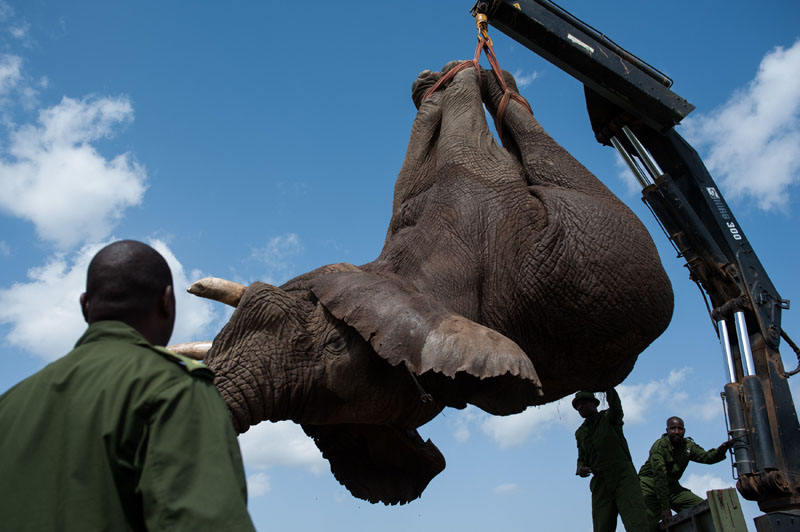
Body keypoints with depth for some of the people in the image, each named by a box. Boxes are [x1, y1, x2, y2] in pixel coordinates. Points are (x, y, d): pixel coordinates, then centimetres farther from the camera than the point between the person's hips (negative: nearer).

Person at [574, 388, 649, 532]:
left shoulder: (609, 417, 8)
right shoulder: (580, 433, 20)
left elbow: (615, 405, -15)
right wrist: (580, 469, -1)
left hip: (623, 477, -4)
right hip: (600, 485, 4)